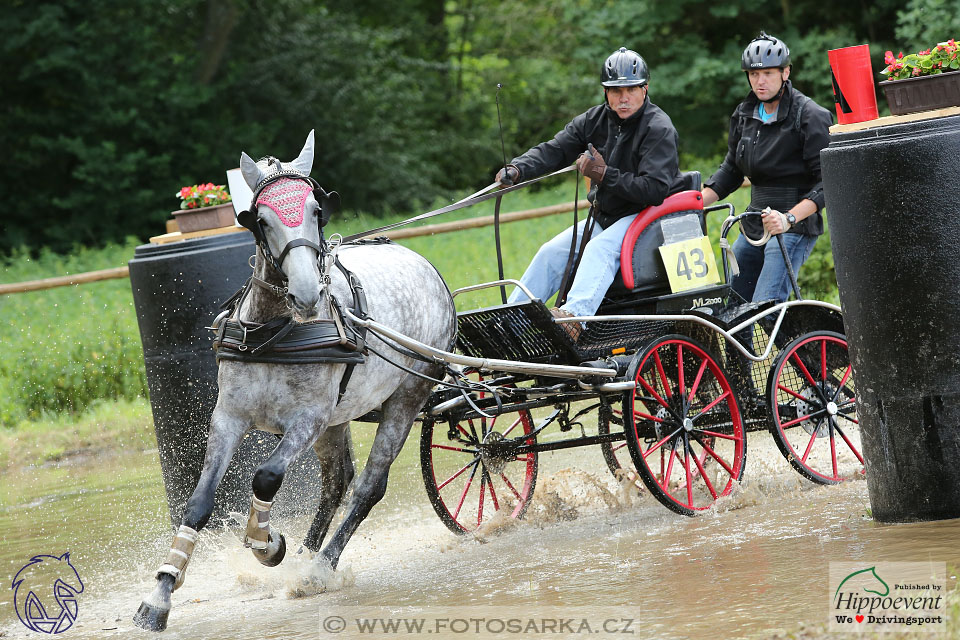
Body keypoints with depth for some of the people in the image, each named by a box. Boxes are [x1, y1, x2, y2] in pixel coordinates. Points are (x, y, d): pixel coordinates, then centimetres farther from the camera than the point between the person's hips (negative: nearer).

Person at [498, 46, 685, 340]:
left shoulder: (658, 128, -16)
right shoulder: (595, 120, 4)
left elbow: (655, 189, -25)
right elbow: (555, 149, 1)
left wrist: (604, 175, -28)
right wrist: (517, 169, -18)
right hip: (607, 217, 8)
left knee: (600, 249, -33)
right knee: (551, 253, -3)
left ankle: (574, 315, -55)